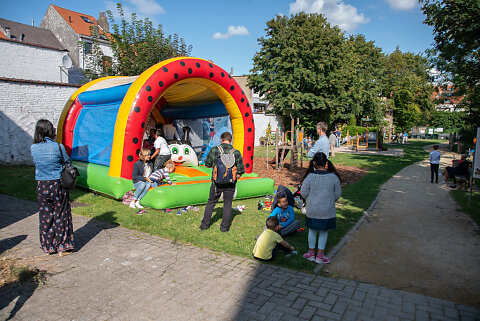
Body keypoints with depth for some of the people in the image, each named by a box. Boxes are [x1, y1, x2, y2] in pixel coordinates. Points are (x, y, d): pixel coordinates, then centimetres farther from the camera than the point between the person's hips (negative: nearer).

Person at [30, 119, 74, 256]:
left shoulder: (33, 148, -3)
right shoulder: (58, 147, -14)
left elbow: (36, 162, 11)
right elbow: (67, 162, -2)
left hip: (41, 186, 3)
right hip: (58, 185, -3)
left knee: (45, 216, 15)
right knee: (61, 215, 8)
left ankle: (48, 247, 25)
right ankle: (62, 247, 16)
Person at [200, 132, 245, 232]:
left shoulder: (214, 150, -9)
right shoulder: (236, 153, -9)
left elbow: (207, 164, 3)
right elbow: (240, 171, -4)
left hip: (216, 182, 1)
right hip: (230, 184, 0)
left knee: (211, 203, 17)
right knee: (227, 205, 13)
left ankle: (205, 224, 25)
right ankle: (224, 227, 18)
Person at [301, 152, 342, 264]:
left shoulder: (310, 177, -13)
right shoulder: (334, 177, -10)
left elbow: (304, 192, -7)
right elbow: (338, 194, -2)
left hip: (312, 210, 0)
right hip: (328, 210, 0)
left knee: (312, 230, 17)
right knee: (324, 232, 15)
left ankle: (311, 253, 30)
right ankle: (320, 255, 23)